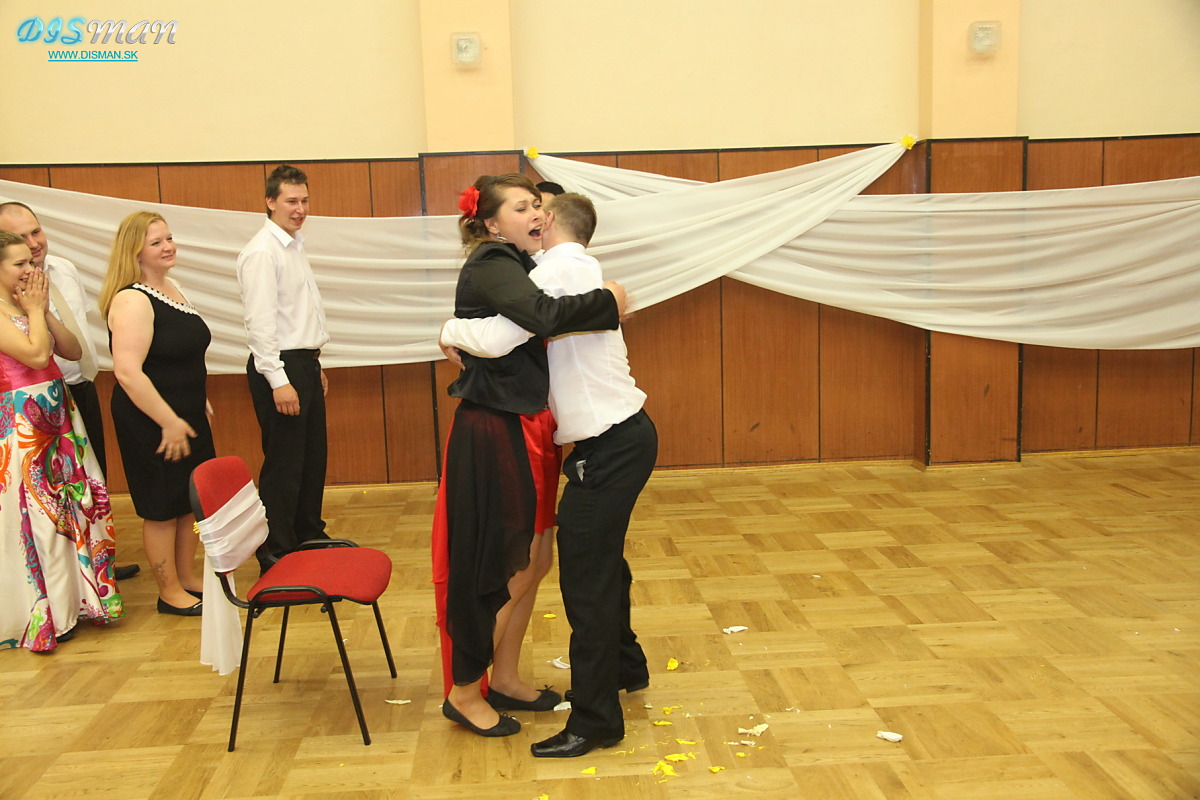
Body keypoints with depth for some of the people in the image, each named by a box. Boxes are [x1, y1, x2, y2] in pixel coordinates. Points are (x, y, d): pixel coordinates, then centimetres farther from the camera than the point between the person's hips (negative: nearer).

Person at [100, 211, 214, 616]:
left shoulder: (171, 287, 8)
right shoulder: (132, 300, -20)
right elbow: (127, 372, -27)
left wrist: (200, 400, 20)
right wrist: (169, 422, -23)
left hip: (187, 416, 9)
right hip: (152, 423, -9)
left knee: (189, 501, 17)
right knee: (162, 510, 5)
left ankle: (188, 578, 32)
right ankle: (170, 593, 19)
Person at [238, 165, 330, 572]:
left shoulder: (294, 246, 15)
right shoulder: (263, 252, -14)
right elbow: (260, 322, -20)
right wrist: (278, 381, -22)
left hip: (304, 363, 9)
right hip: (280, 367, -9)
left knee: (313, 456, 17)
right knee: (283, 465, -2)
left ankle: (309, 535, 31)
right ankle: (276, 554, 10)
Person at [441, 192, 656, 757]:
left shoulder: (561, 266, -14)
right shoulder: (585, 268, 16)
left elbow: (497, 338, -22)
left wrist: (451, 330, -6)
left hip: (609, 445, -10)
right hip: (625, 434, 10)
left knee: (585, 576, -3)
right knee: (603, 561, 24)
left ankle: (594, 720, 8)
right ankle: (626, 666, 43)